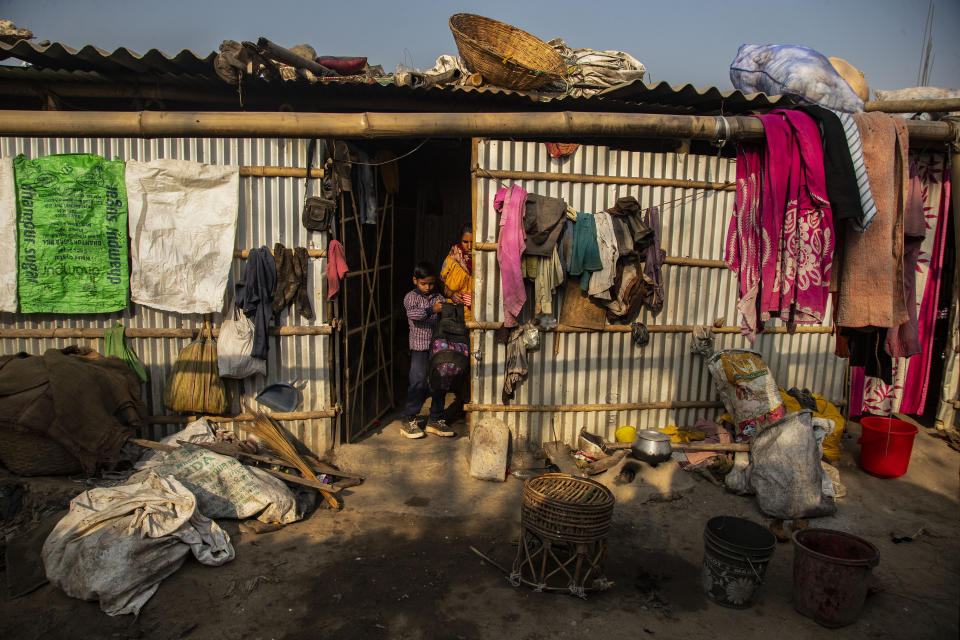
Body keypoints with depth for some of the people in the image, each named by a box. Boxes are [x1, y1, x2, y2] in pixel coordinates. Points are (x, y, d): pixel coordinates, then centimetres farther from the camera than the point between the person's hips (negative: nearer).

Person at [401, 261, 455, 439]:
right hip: (419, 347, -4)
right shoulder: (411, 297, -1)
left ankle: (435, 420, 19)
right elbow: (412, 313, -21)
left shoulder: (439, 298, 9)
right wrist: (431, 310, -34)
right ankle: (408, 421, 5)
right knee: (418, 383, -7)